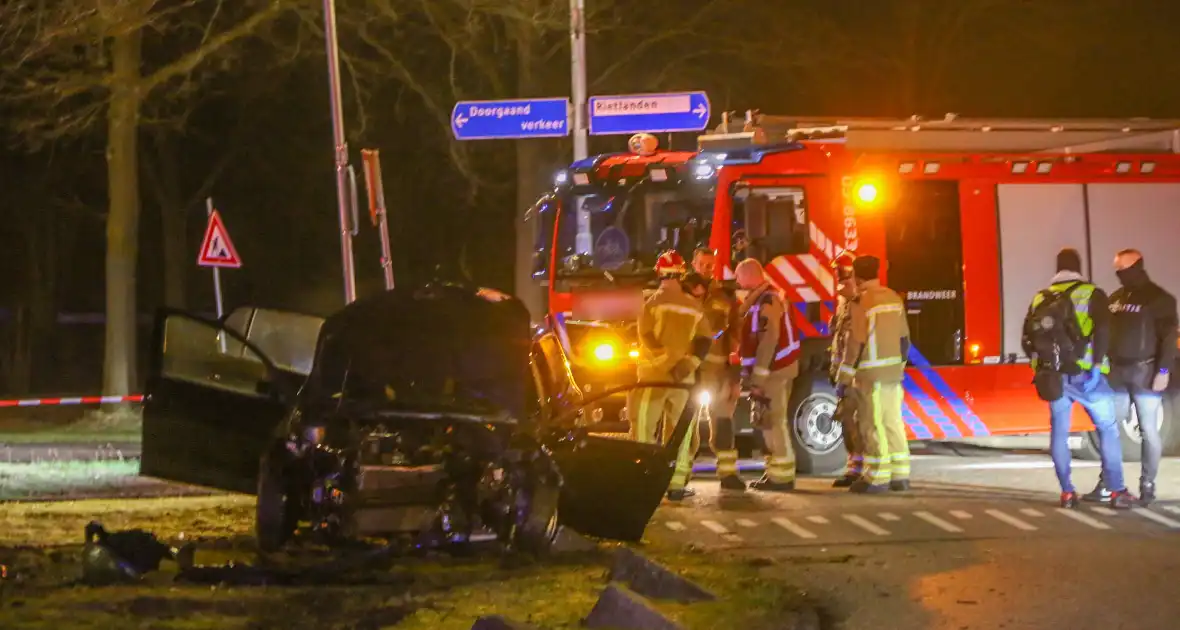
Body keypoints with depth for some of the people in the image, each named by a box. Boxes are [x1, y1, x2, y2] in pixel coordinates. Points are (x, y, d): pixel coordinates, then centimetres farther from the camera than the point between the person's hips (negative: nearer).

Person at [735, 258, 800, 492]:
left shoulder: (768, 300, -18)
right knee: (767, 420, 14)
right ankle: (776, 471, 19)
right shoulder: (757, 299, 15)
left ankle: (782, 475, -10)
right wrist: (750, 372, 19)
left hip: (775, 368, -11)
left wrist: (758, 376, -25)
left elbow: (769, 339, -24)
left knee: (773, 420, -10)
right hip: (769, 367, 11)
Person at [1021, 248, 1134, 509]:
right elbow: (1102, 331, -15)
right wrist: (1097, 365, -14)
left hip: (1055, 376, 4)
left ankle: (1067, 492, 9)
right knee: (1108, 430, 3)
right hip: (1084, 374, -4)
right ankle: (1117, 492, -2)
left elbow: (1027, 339, 10)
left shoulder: (1040, 299, 12)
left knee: (1059, 433, 13)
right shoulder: (1091, 294, -1)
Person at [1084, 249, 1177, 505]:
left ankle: (1147, 485, 4)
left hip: (1145, 372, -6)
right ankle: (1107, 485, 7)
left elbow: (1168, 336, -11)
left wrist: (1163, 370, -18)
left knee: (1148, 430, -1)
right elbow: (1106, 333, 18)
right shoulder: (1115, 298, 15)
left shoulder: (1158, 299, -5)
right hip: (1118, 372, 6)